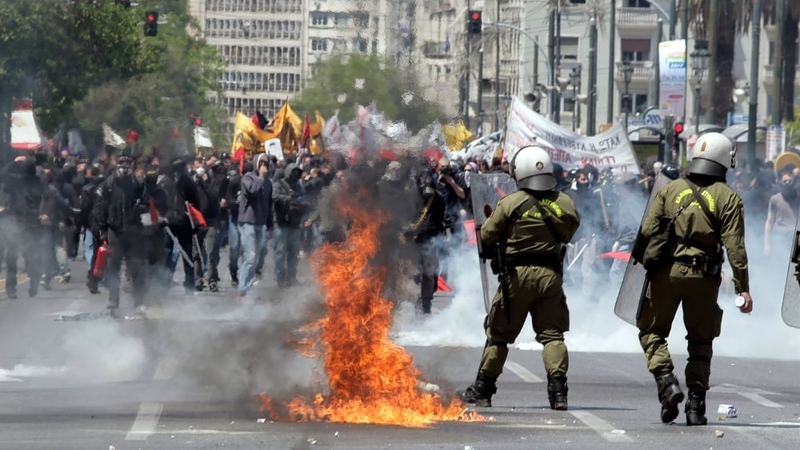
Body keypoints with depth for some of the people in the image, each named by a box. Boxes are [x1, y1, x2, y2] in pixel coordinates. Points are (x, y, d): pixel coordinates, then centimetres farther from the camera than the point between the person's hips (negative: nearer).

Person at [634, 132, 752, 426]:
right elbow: (734, 246, -7)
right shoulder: (727, 197, 0)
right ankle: (696, 405, 7)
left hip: (666, 272, 0)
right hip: (704, 277, 0)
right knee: (700, 341, 12)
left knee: (652, 331, 13)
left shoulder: (670, 190, 6)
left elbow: (647, 231, 1)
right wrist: (742, 287, -6)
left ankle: (666, 380, -11)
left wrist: (648, 264, 17)